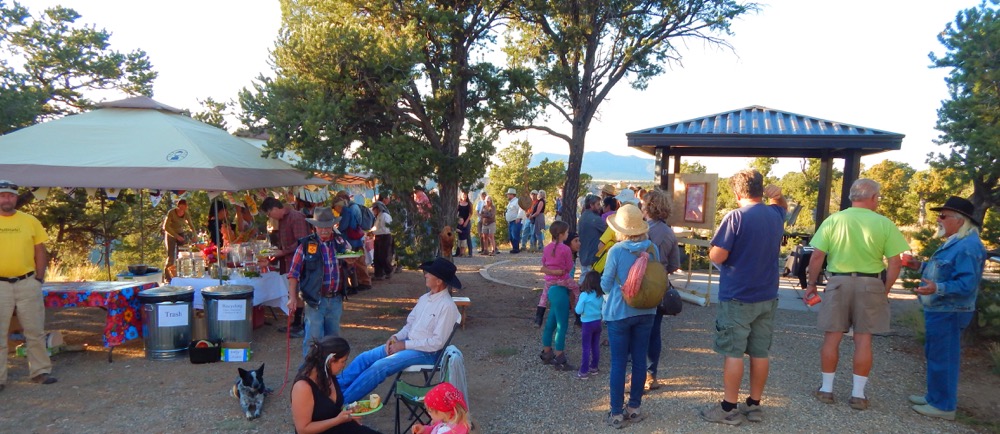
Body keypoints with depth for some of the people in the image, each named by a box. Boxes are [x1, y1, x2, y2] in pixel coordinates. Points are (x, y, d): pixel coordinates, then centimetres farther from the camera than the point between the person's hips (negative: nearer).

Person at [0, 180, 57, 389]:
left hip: (27, 283, 0)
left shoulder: (30, 221, 4)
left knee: (35, 331, 6)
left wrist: (39, 278, 0)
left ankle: (40, 371, 16)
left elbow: (40, 252, 7)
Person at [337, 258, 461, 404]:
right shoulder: (424, 298, 8)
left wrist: (404, 345, -16)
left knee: (379, 366, -22)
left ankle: (342, 401, -15)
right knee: (364, 358, -2)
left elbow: (437, 342, -20)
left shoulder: (447, 306, -18)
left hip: (425, 353, -8)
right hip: (407, 344, 8)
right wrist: (396, 337, -4)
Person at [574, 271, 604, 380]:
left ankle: (584, 372, 4)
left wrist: (578, 303, 4)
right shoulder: (600, 295, -1)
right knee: (595, 347, 15)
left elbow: (578, 311, -13)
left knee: (586, 348, 0)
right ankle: (594, 368, 27)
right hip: (598, 322, 5)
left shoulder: (584, 295, -17)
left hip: (588, 324, -5)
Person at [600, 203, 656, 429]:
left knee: (618, 362, 4)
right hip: (645, 312, 4)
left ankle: (616, 413, 10)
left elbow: (605, 285, -7)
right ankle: (634, 408, 23)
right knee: (639, 360, 13)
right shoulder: (653, 249, -4)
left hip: (619, 312, -4)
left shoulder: (616, 251, -16)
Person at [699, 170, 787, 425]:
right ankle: (755, 405, 20)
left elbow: (717, 257, -18)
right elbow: (782, 205, 33)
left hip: (737, 297, -6)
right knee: (760, 353, 11)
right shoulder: (775, 215, 6)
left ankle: (729, 408, 7)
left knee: (733, 353, 0)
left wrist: (714, 253, 3)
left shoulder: (736, 217, -15)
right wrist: (777, 195, 13)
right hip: (767, 296, 6)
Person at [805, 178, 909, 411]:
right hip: (870, 284, 0)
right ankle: (858, 394, 14)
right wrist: (885, 290, 7)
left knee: (832, 337, 9)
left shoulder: (833, 220, -3)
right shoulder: (884, 224, -4)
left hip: (839, 282, 0)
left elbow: (817, 256, -5)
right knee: (863, 339, 8)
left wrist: (811, 284, 5)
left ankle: (826, 389, 17)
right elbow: (895, 262, -5)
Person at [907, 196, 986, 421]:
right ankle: (935, 396, 31)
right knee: (934, 355, 19)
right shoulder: (954, 243, 15)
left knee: (942, 357, -3)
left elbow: (967, 283, -27)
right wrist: (920, 266, 17)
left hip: (948, 313, -11)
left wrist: (937, 288, -40)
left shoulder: (969, 246, -20)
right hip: (939, 310, 11)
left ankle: (943, 405, 6)